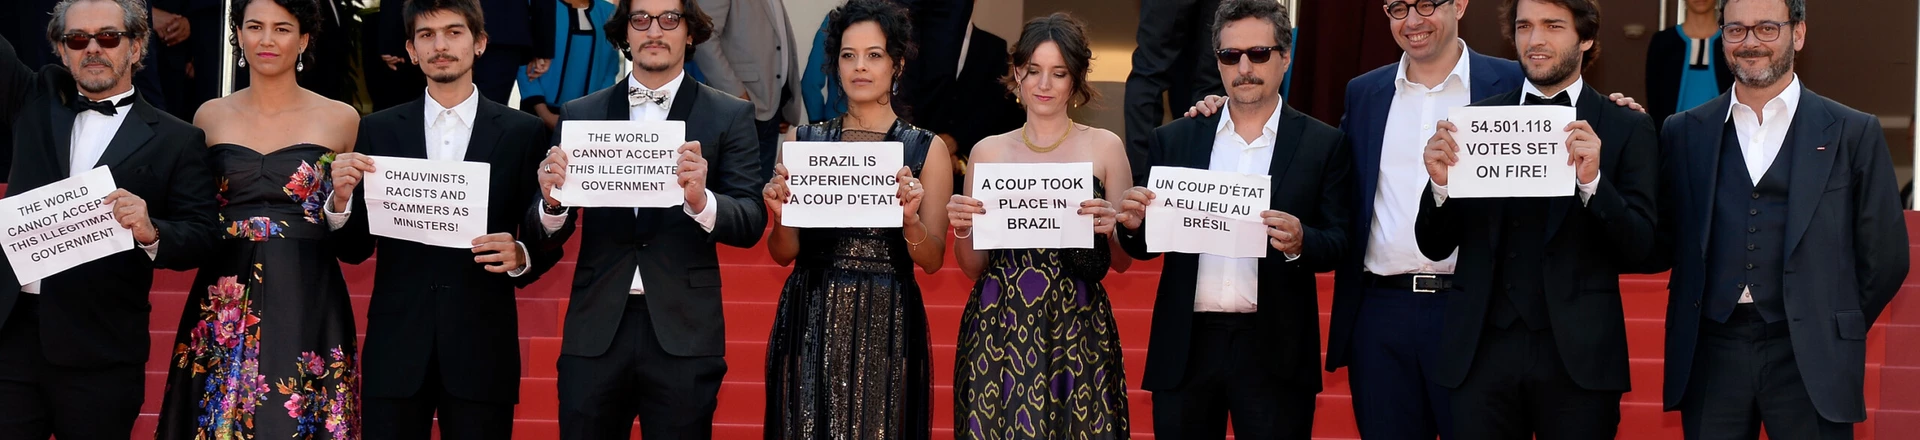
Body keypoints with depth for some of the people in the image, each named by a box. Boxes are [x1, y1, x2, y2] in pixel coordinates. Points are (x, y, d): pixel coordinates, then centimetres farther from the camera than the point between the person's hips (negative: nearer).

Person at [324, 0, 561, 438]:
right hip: (396, 348, 1)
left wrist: (520, 257, -16)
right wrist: (341, 199, -12)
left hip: (482, 348, -1)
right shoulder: (378, 130, 7)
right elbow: (355, 249, 6)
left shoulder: (524, 133, 3)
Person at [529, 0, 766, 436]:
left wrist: (701, 200, -24)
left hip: (684, 333, -1)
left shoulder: (730, 116, 4)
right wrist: (552, 202, -16)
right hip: (595, 331, 1)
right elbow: (547, 238, 6)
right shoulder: (579, 115, 8)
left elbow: (751, 223, -4)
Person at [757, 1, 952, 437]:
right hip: (810, 320, 2)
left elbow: (932, 260, -1)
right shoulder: (804, 140, 6)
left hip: (886, 324, -2)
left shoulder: (926, 149, 1)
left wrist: (910, 218, -20)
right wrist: (779, 216, -13)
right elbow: (784, 253, 8)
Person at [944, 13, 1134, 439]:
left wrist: (1111, 227, -15)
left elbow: (1122, 261, 4)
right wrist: (961, 229, -9)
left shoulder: (1104, 146, 3)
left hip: (1078, 330, -1)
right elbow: (973, 268, 10)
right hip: (997, 328, 1)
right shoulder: (989, 150, 7)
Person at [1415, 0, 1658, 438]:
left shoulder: (1627, 129, 2)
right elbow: (1435, 247, 8)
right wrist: (1440, 184, -12)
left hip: (1578, 352, -1)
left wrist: (1592, 181, -20)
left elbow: (1638, 250, -4)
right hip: (1483, 348, 2)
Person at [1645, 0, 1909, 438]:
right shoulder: (1684, 133, 8)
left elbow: (1884, 257, 6)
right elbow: (1663, 248, 8)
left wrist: (1833, 333, 8)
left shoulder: (1853, 133, 3)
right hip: (1710, 353, 2)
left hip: (1809, 360, -1)